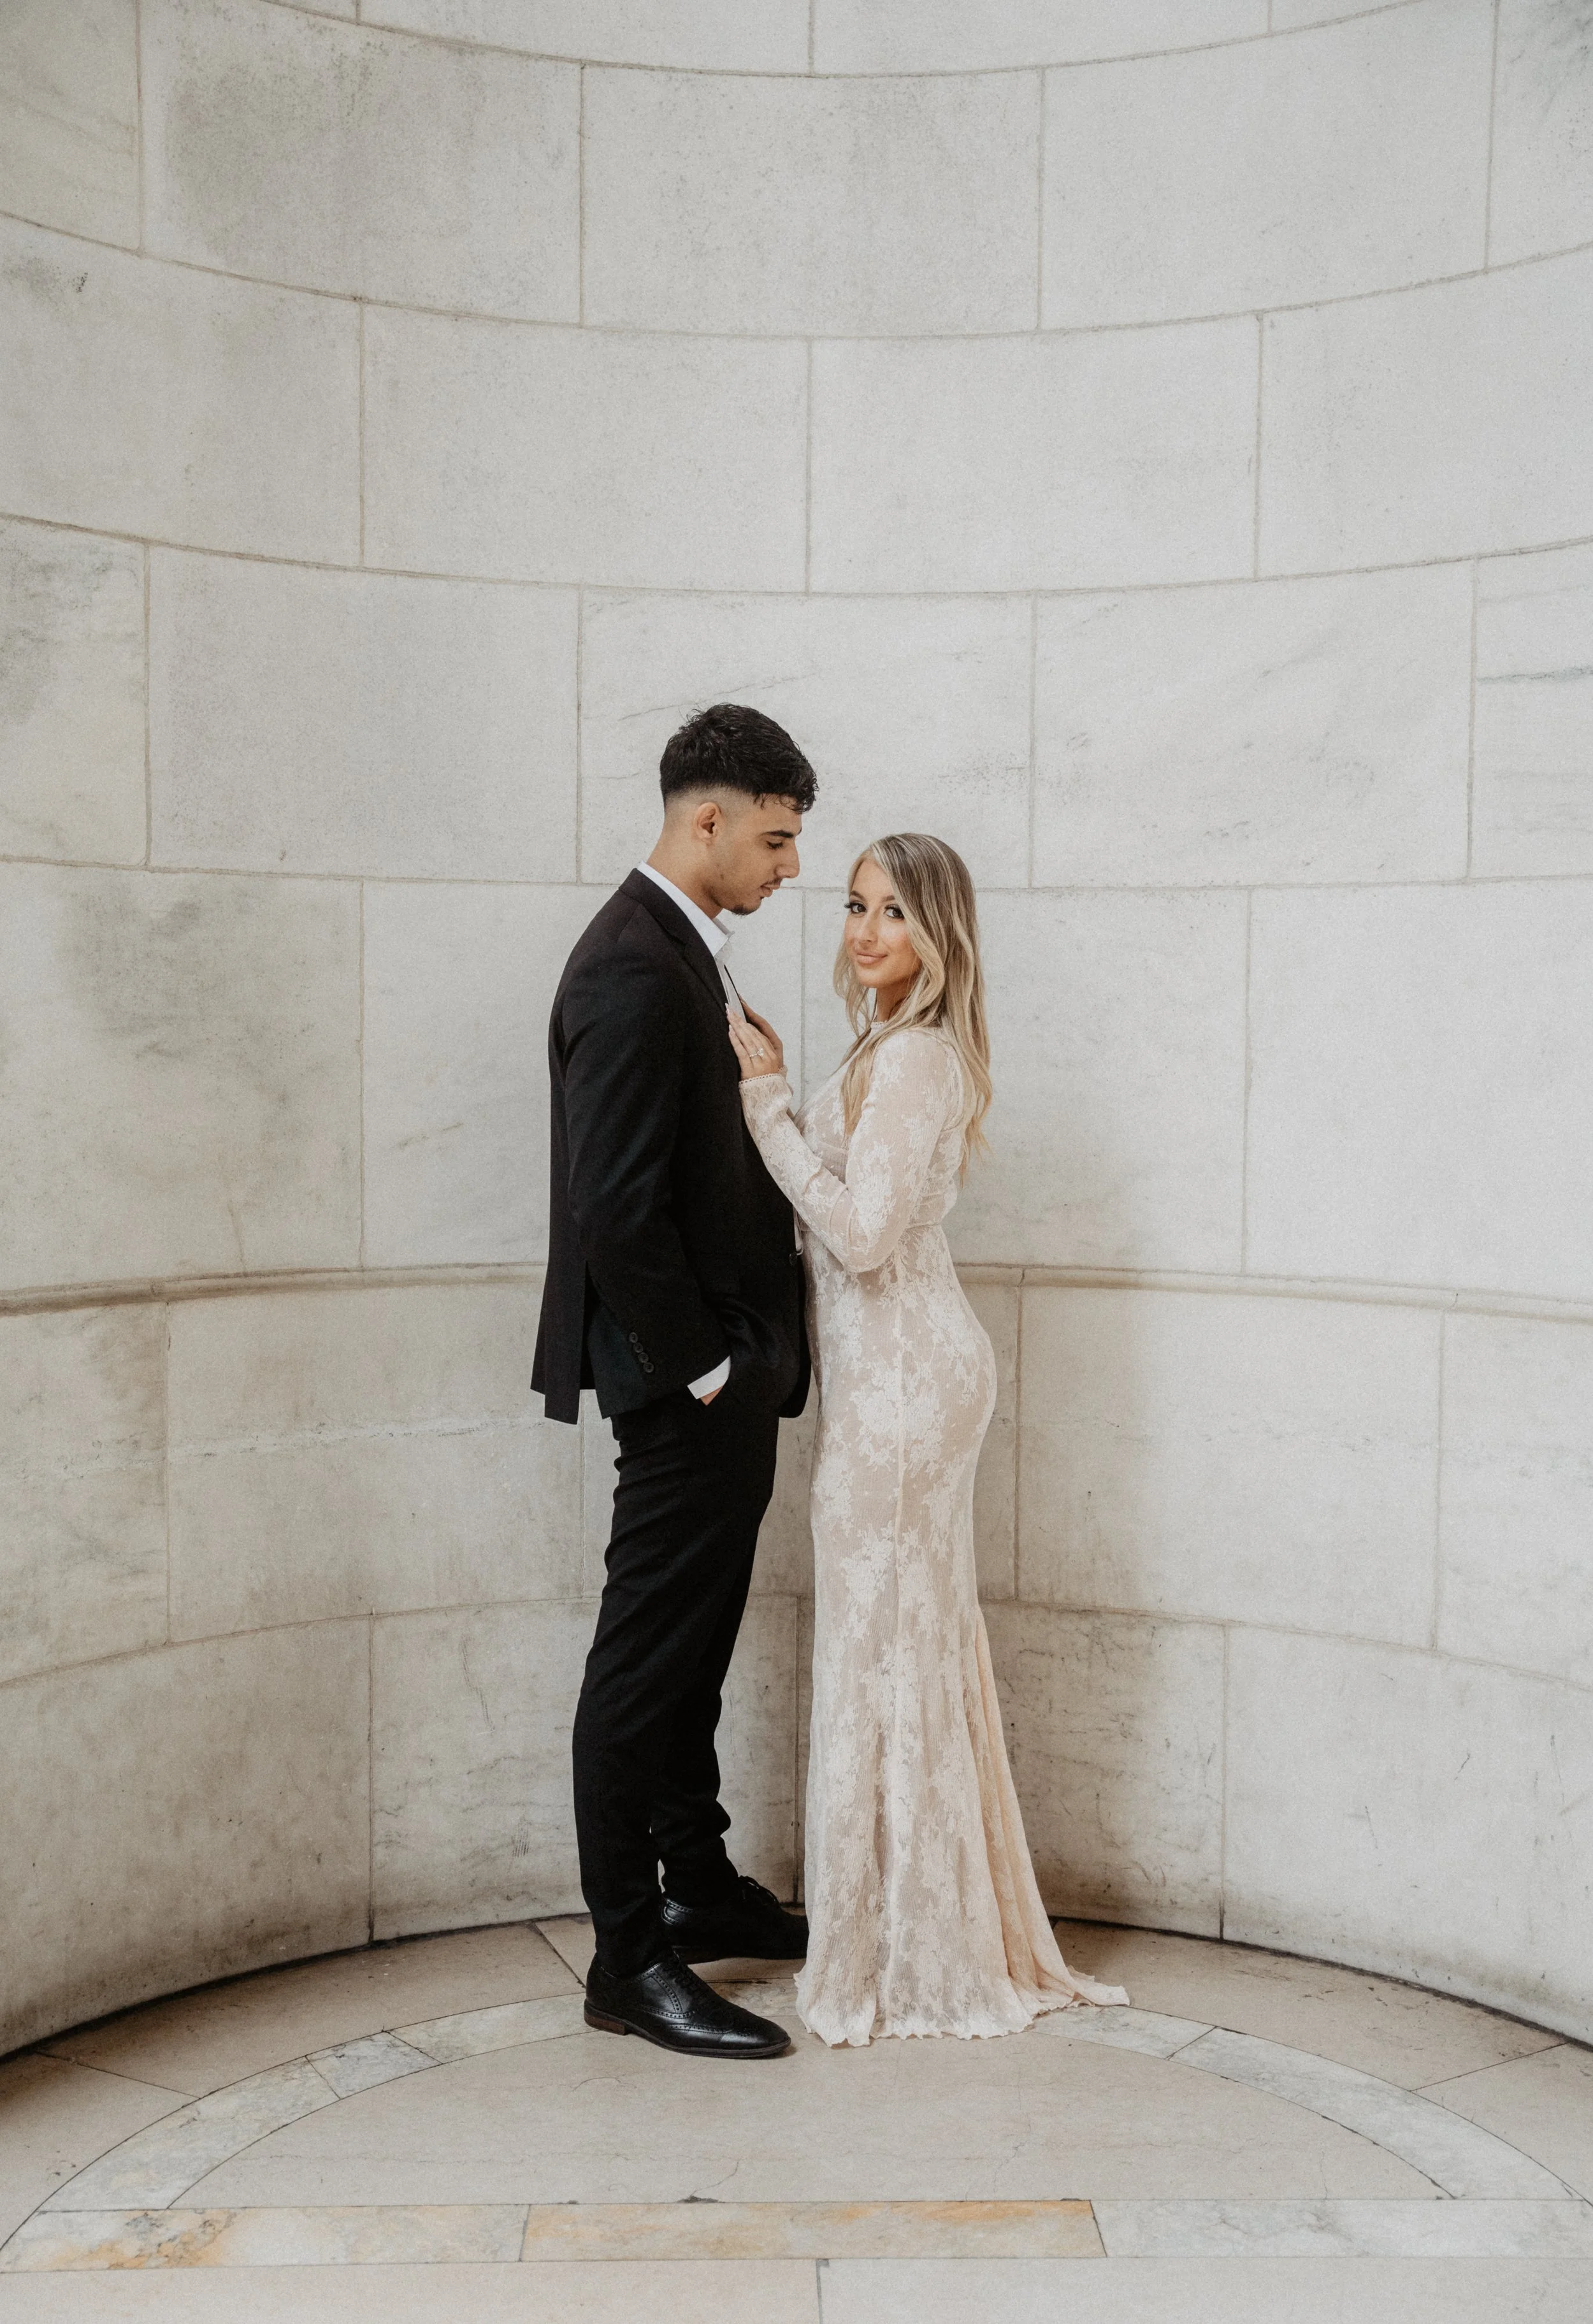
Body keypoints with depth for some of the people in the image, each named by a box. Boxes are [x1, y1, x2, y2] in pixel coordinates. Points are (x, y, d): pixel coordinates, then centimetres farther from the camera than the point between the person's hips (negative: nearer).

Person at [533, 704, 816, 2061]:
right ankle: (630, 1962, 12)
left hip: (724, 1364, 10)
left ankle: (700, 1886, 35)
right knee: (648, 1660, 0)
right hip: (686, 1377, -10)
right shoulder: (634, 970, -20)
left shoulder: (679, 953, 13)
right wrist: (701, 1369, -18)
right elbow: (617, 1208, -25)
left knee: (694, 1643, 20)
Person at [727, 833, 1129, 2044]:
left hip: (901, 1372, -10)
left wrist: (769, 1099, -17)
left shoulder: (915, 1057, -17)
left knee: (887, 1640, 0)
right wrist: (778, 1094, 8)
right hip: (894, 1365, 10)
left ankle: (910, 1954, 15)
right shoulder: (892, 1050, 14)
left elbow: (860, 1231, -22)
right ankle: (950, 1933, 30)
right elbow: (843, 1201, 16)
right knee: (919, 1639, 16)